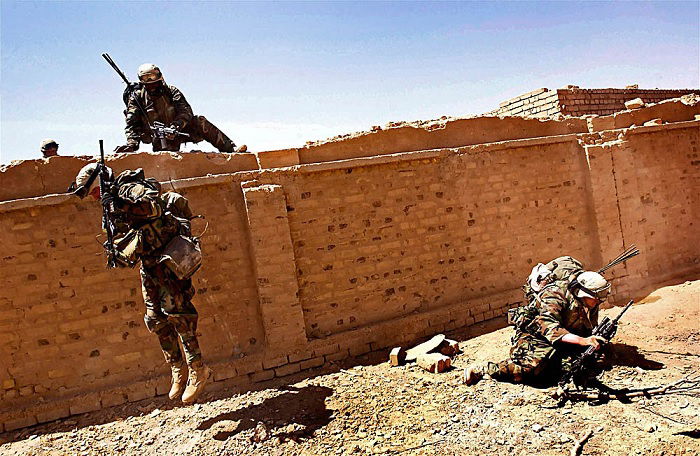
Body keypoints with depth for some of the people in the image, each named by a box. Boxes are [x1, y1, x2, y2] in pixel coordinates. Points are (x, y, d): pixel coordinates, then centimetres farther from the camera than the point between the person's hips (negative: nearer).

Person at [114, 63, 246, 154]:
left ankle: (230, 148, -24)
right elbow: (131, 123, -9)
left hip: (177, 130, 1)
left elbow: (186, 111, -13)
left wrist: (176, 125, -32)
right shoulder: (137, 97, -3)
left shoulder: (170, 91, -1)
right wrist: (132, 142, -28)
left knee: (200, 122, -20)